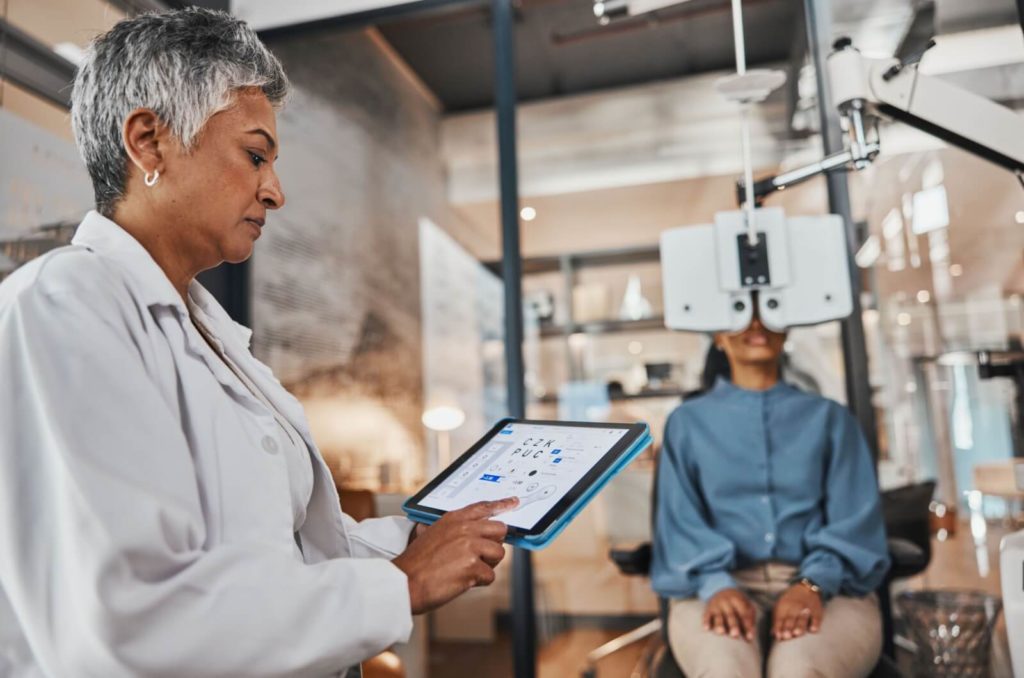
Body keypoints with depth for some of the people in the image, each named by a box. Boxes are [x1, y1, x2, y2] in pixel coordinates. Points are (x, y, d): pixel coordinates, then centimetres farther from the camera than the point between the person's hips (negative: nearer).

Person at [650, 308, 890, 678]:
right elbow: (680, 522, 4)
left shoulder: (829, 417, 19)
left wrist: (812, 584, -15)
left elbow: (855, 519, 6)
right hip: (724, 584, 0)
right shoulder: (688, 421, 17)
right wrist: (717, 585, -17)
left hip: (825, 585, 1)